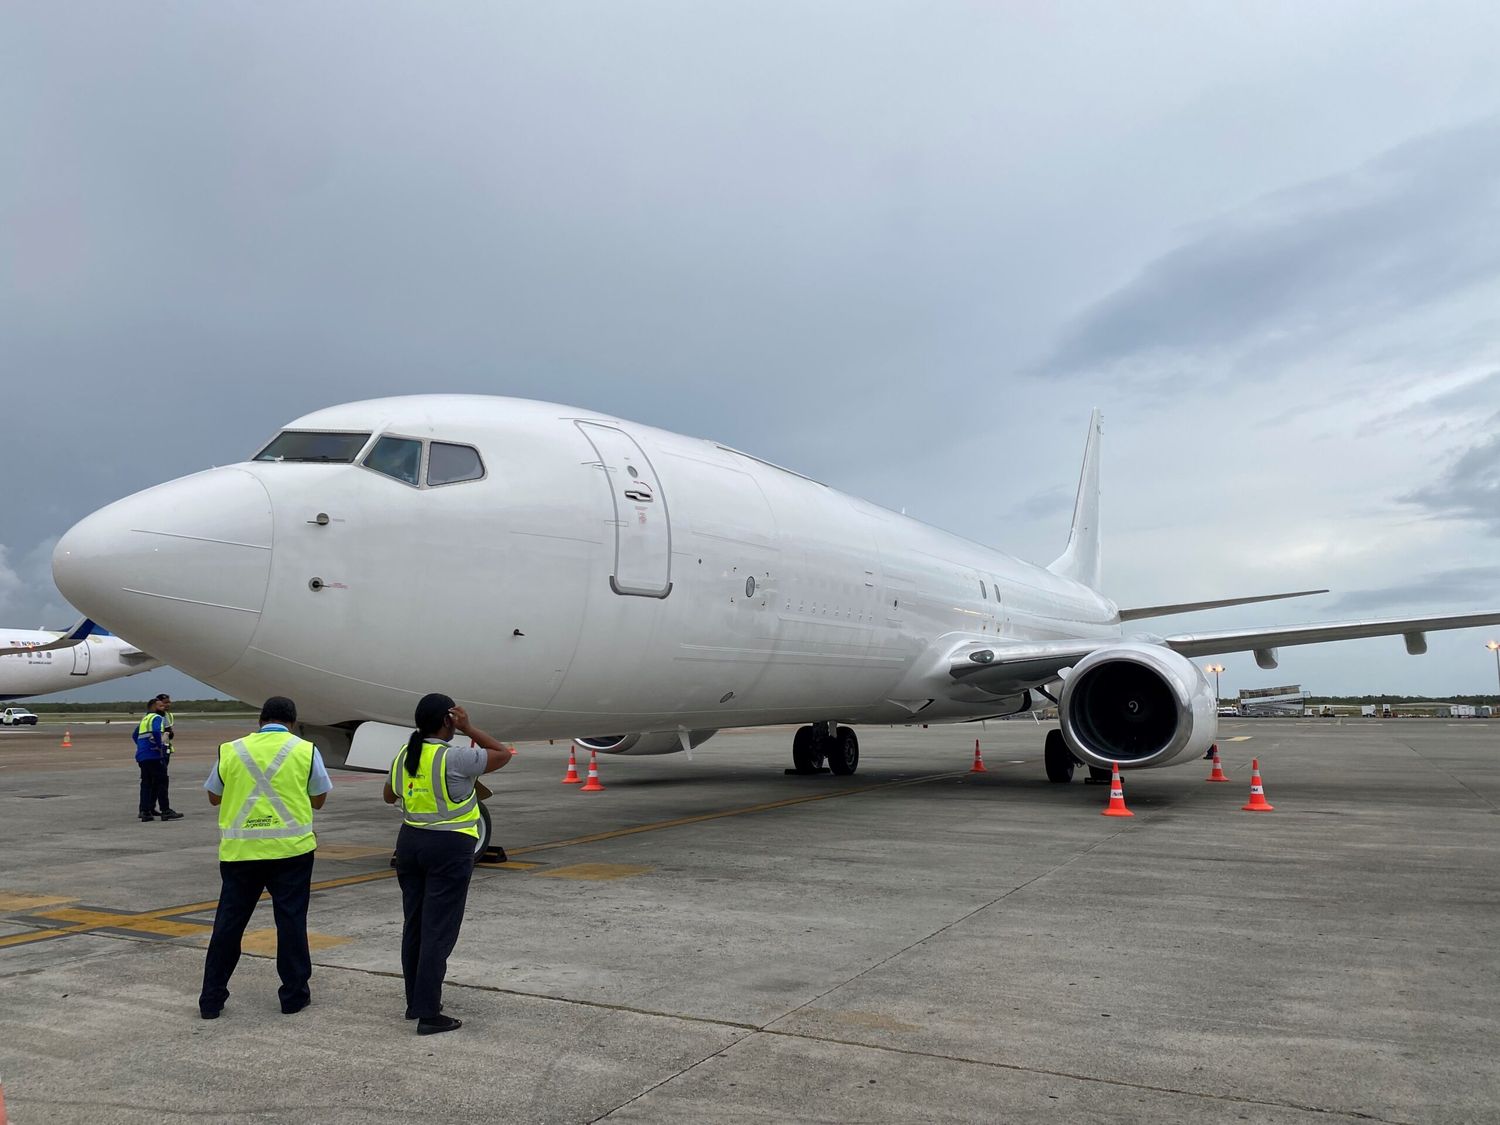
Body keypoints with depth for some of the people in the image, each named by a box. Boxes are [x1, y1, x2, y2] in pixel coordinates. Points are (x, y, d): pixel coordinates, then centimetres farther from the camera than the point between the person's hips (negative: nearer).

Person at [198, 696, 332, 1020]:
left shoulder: (230, 750, 3)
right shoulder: (305, 750, -2)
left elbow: (214, 797, 15)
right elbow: (318, 799, 7)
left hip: (239, 851, 2)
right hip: (290, 849, -1)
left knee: (228, 922, 12)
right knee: (291, 920, 7)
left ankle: (211, 999, 19)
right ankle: (294, 994, 15)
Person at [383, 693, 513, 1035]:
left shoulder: (404, 756, 3)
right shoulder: (455, 759, -18)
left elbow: (389, 796, 20)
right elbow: (504, 754, -9)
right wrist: (469, 729, -8)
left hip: (410, 842, 7)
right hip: (449, 848, -7)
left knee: (414, 925, 15)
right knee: (439, 930, -3)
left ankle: (415, 1001, 26)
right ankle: (428, 1014, -1)